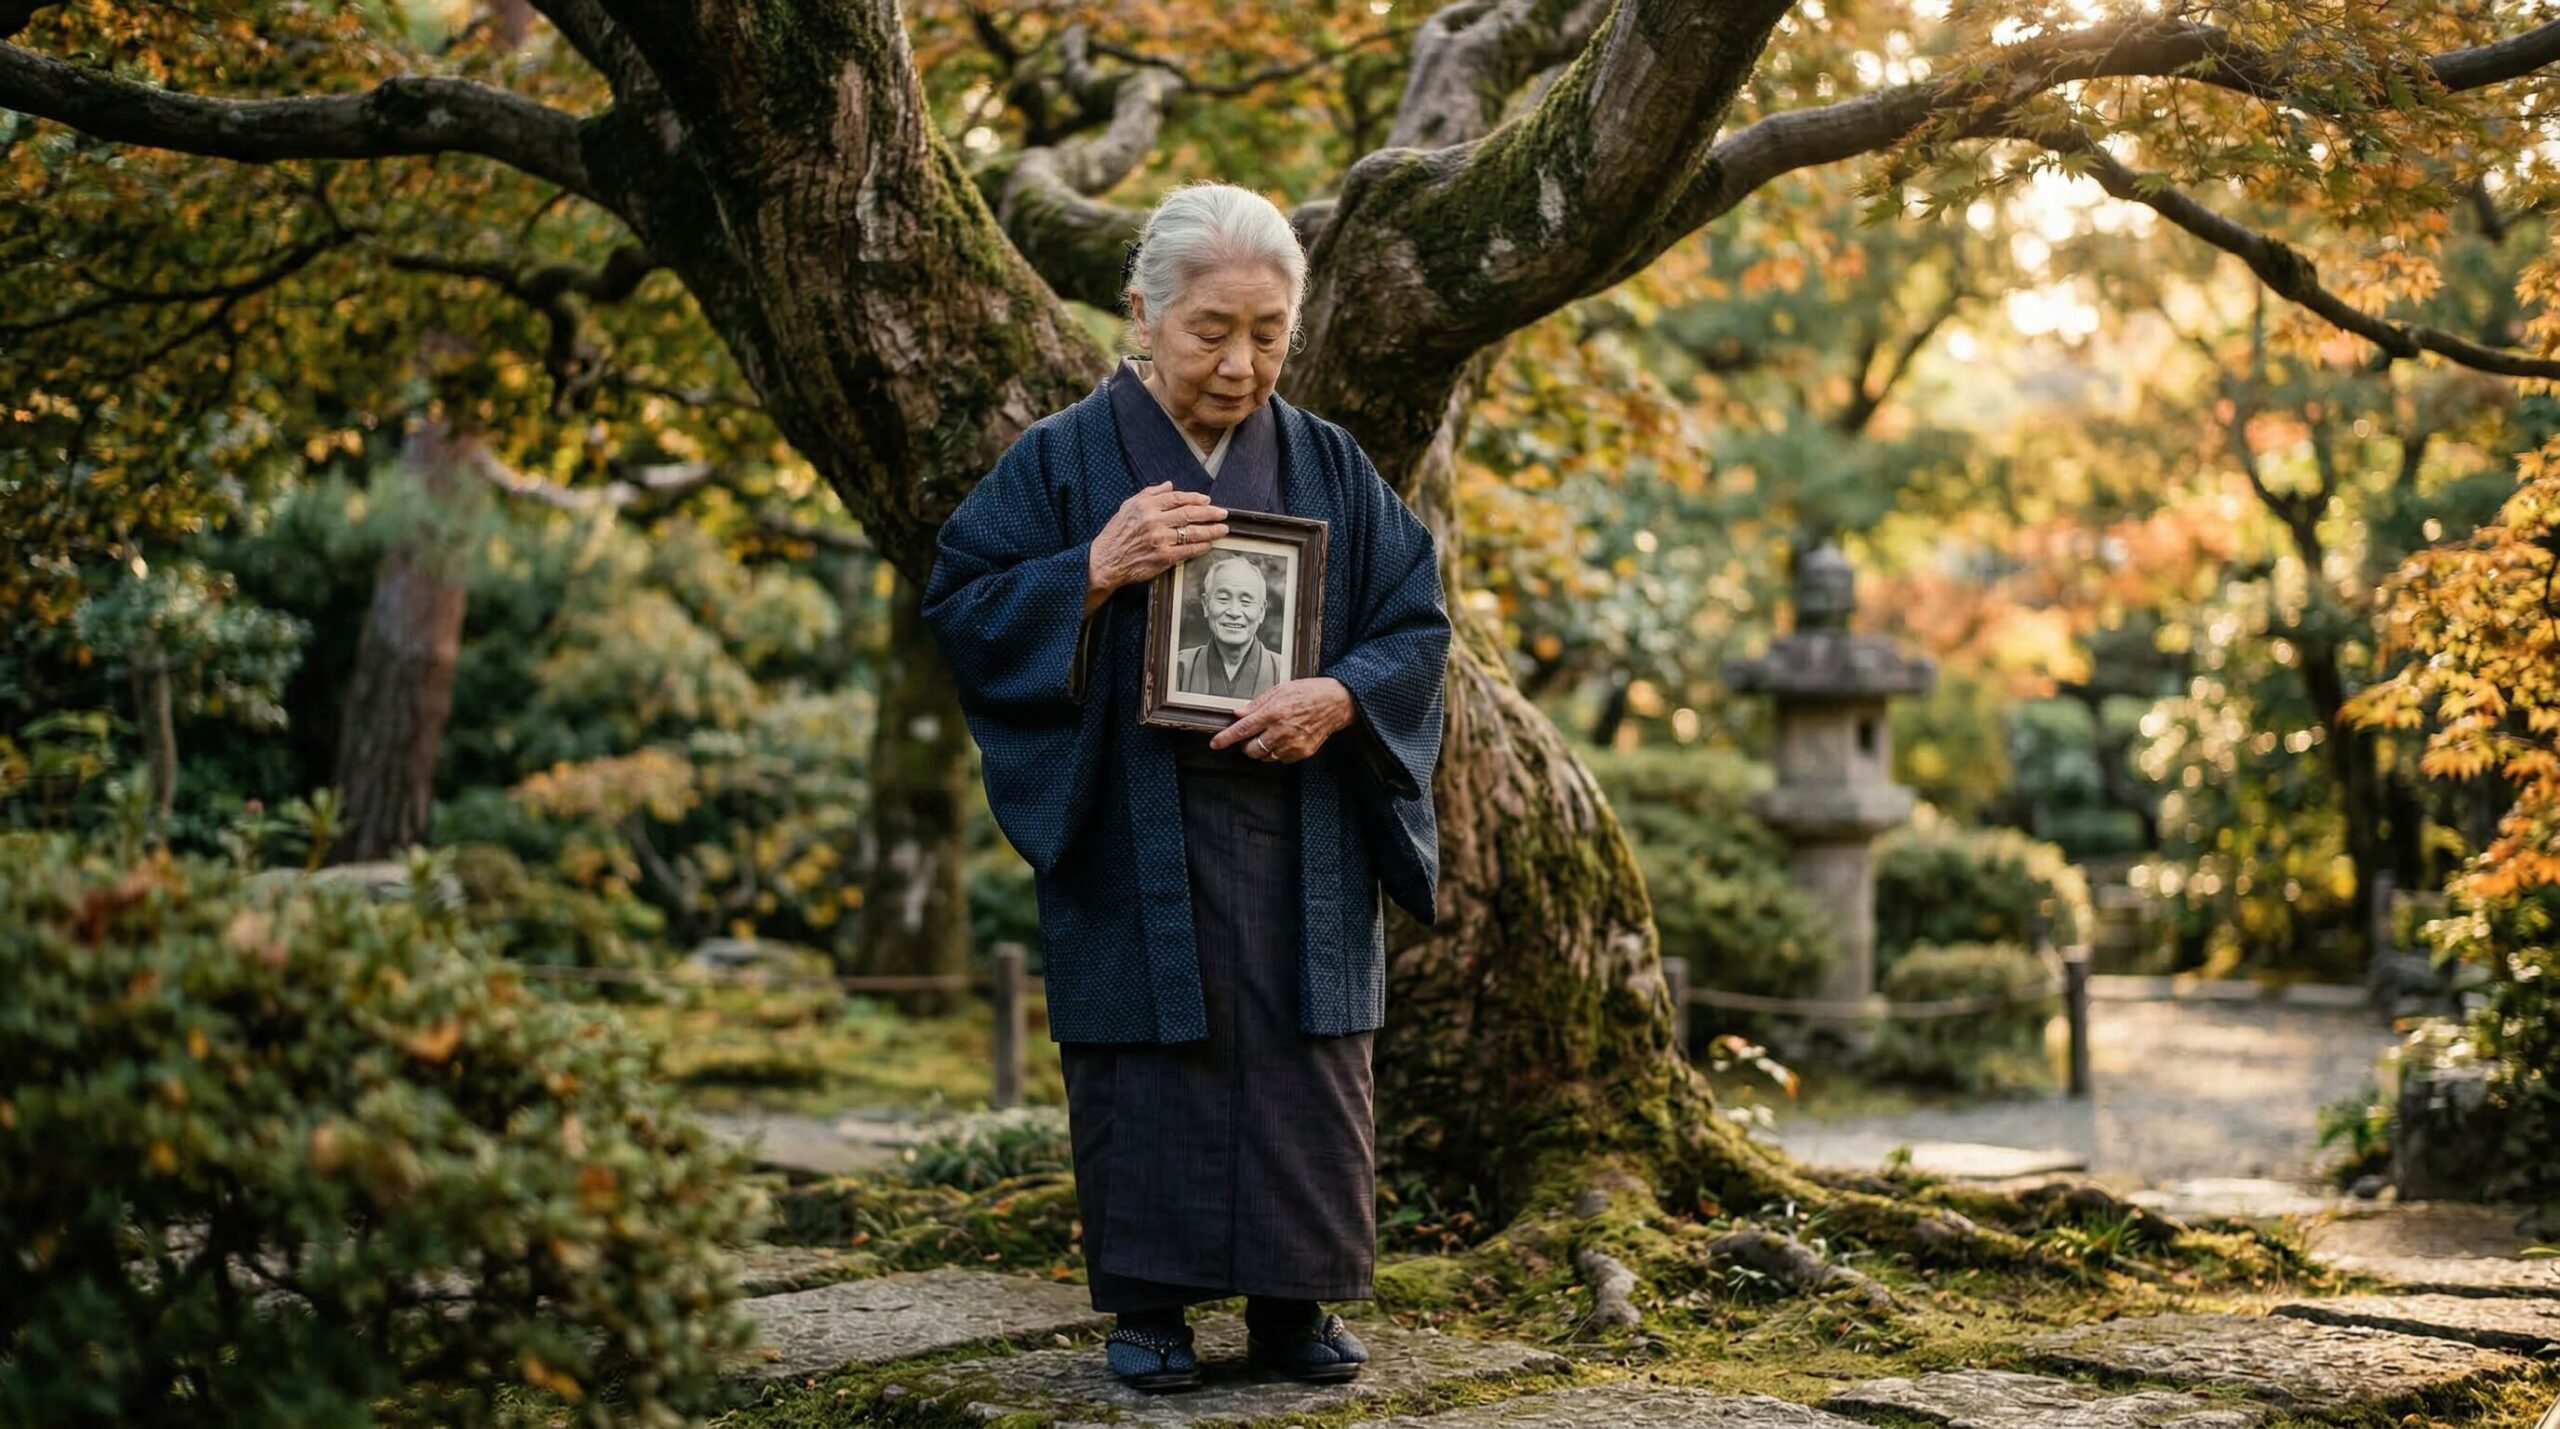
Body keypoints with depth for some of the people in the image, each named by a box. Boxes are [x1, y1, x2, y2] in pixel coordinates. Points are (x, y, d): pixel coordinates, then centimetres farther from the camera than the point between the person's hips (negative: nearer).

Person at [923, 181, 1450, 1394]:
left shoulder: (1330, 468, 8)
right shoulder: (1064, 460, 1)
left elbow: (1417, 626, 7)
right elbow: (958, 608, -2)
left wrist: (1340, 697, -13)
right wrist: (1096, 572, -17)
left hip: (1299, 849, 2)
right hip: (1134, 840, -2)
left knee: (1306, 1077, 3)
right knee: (1147, 1072, 0)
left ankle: (1293, 1303, 15)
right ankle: (1147, 1308, 12)